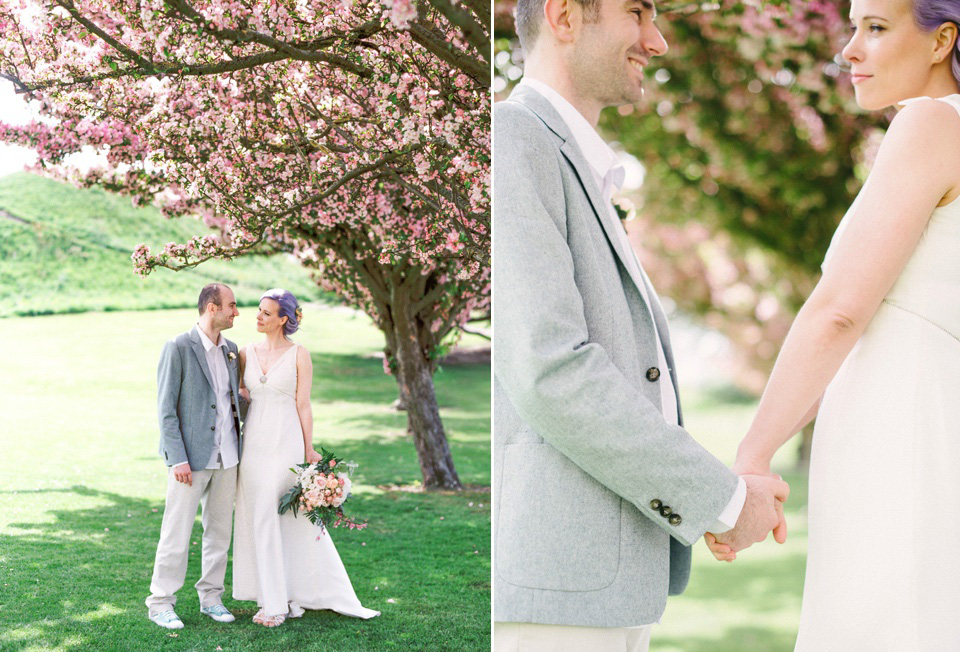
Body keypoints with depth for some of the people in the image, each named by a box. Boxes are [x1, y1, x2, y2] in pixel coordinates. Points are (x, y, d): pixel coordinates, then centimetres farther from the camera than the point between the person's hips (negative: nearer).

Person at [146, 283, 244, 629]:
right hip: (191, 458, -6)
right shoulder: (178, 348, -10)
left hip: (226, 457, 6)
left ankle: (211, 596, 24)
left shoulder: (230, 349, 10)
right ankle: (160, 603, 10)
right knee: (177, 532, -1)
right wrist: (178, 459, -16)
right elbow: (166, 409, -11)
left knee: (220, 529, 12)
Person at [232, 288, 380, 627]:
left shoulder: (298, 355, -4)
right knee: (260, 519, 5)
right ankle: (274, 600, 13)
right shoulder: (247, 353, 8)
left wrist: (309, 453, -5)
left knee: (295, 518, -1)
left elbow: (303, 406, -4)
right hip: (254, 442, 4)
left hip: (286, 441, -4)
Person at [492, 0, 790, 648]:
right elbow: (549, 373, -18)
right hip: (540, 595, -10)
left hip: (598, 589, 10)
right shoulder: (505, 139, -8)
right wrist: (725, 499, -10)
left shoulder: (580, 182, 25)